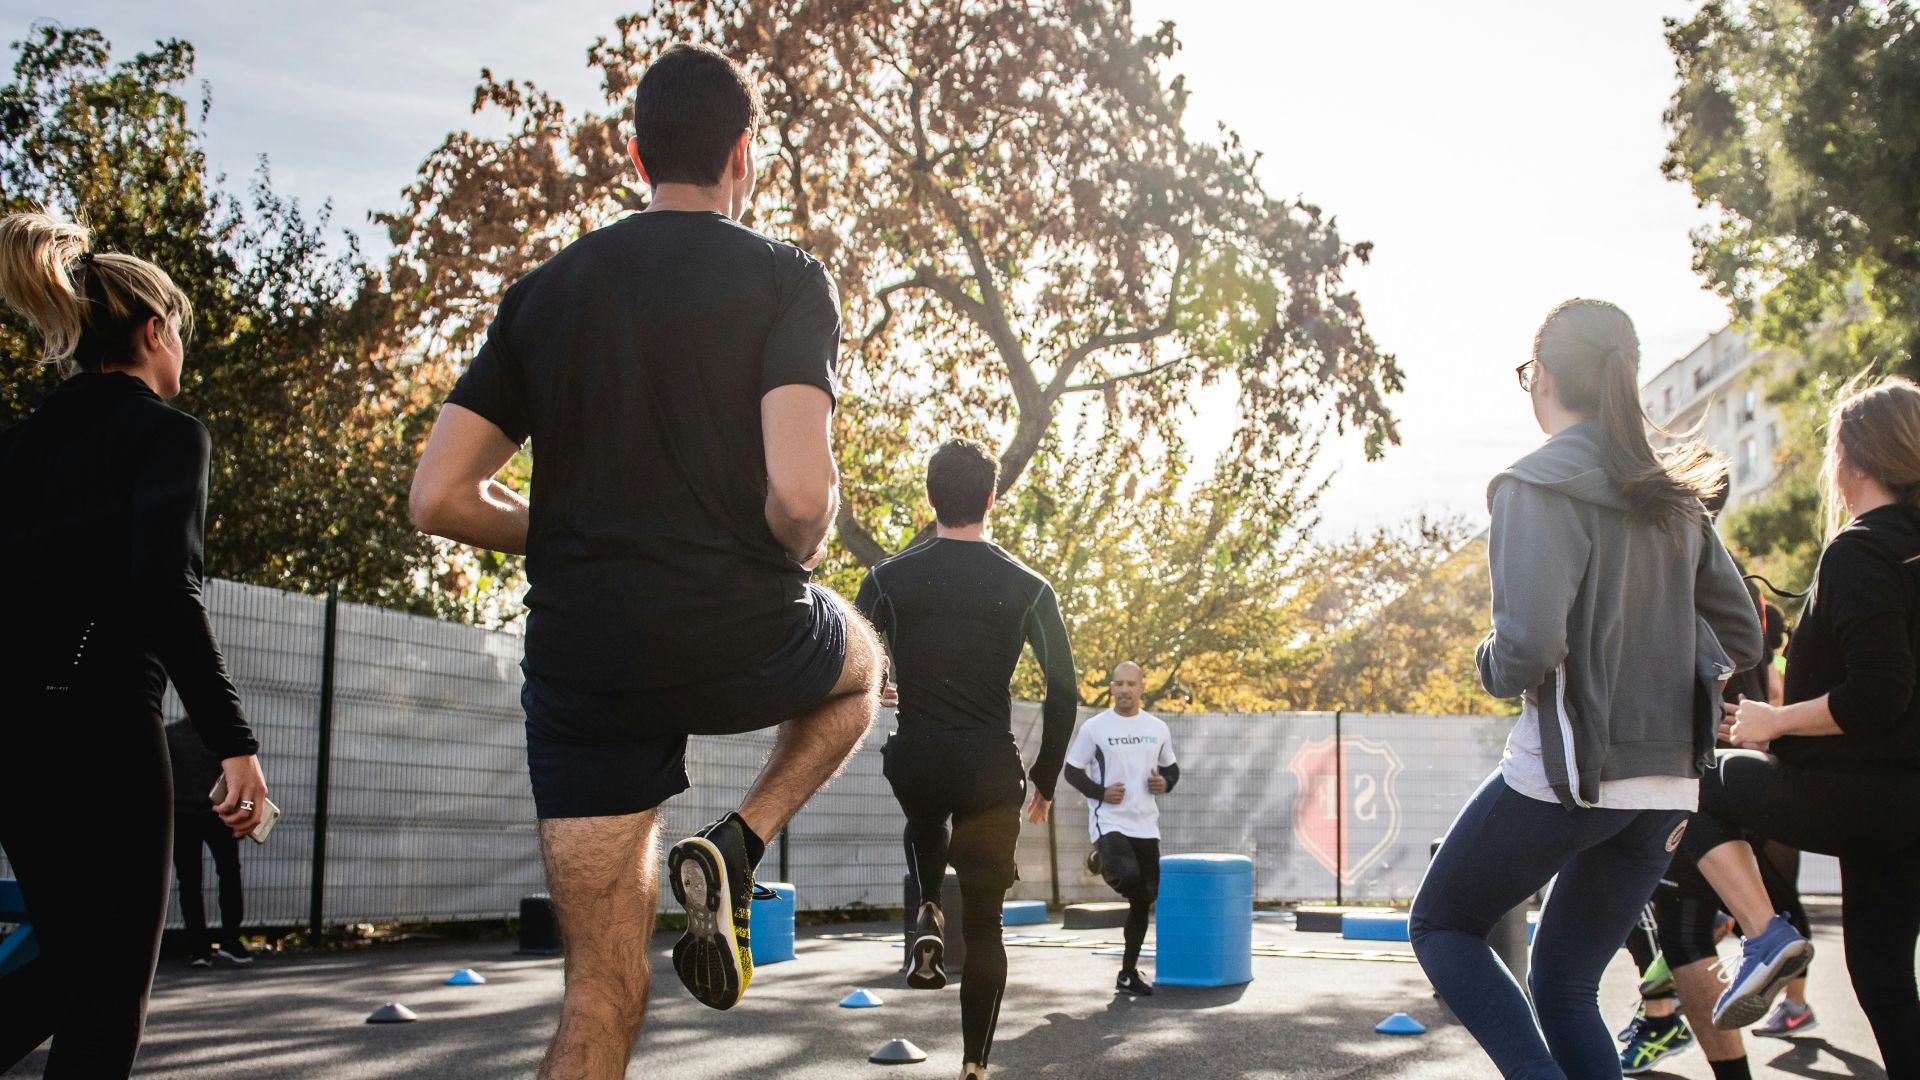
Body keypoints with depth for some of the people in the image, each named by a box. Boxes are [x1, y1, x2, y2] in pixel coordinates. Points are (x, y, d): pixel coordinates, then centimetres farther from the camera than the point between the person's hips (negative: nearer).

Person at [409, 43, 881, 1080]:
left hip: (579, 663, 4)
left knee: (603, 989, 11)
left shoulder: (542, 291, 10)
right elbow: (801, 493, -18)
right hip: (742, 644, -3)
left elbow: (438, 499, 5)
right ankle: (733, 848, 11)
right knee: (858, 660, 33)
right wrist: (797, 560, 5)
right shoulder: (786, 277, -3)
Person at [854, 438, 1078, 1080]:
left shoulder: (888, 579, -2)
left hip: (914, 763, 1)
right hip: (991, 770, -1)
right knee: (983, 925, 12)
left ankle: (929, 916, 14)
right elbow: (1063, 691, -1)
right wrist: (1045, 779, 9)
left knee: (926, 824, 38)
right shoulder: (1028, 589, -1)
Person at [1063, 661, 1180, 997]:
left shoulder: (1158, 728, 9)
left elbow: (1172, 767, 21)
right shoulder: (1095, 727, -3)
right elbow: (1072, 770, 2)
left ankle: (1128, 974, 19)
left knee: (1143, 900, 7)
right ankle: (1103, 864, 3)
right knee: (1127, 877, -33)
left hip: (1146, 826, 5)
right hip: (1109, 821, -5)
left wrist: (1165, 783, -2)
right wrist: (1100, 792, -14)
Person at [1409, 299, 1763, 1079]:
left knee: (1441, 926, 14)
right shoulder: (1673, 500, 11)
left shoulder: (1538, 486, -12)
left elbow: (1531, 641, -22)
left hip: (1566, 769, -7)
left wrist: (1493, 670, -2)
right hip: (1666, 782, 7)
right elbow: (1741, 640, 16)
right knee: (1565, 984, 17)